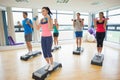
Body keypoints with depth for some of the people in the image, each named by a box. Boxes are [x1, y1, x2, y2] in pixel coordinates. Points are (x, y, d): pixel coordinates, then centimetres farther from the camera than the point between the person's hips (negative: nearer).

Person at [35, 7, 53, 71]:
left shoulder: (50, 19, -7)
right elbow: (38, 28, 10)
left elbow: (50, 28, -20)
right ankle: (48, 63, 31)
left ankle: (52, 64, 22)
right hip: (43, 37, 6)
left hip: (49, 37, -6)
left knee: (48, 52, -1)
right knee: (44, 52, 9)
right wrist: (35, 21, 3)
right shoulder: (41, 20, 10)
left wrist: (48, 19, -24)